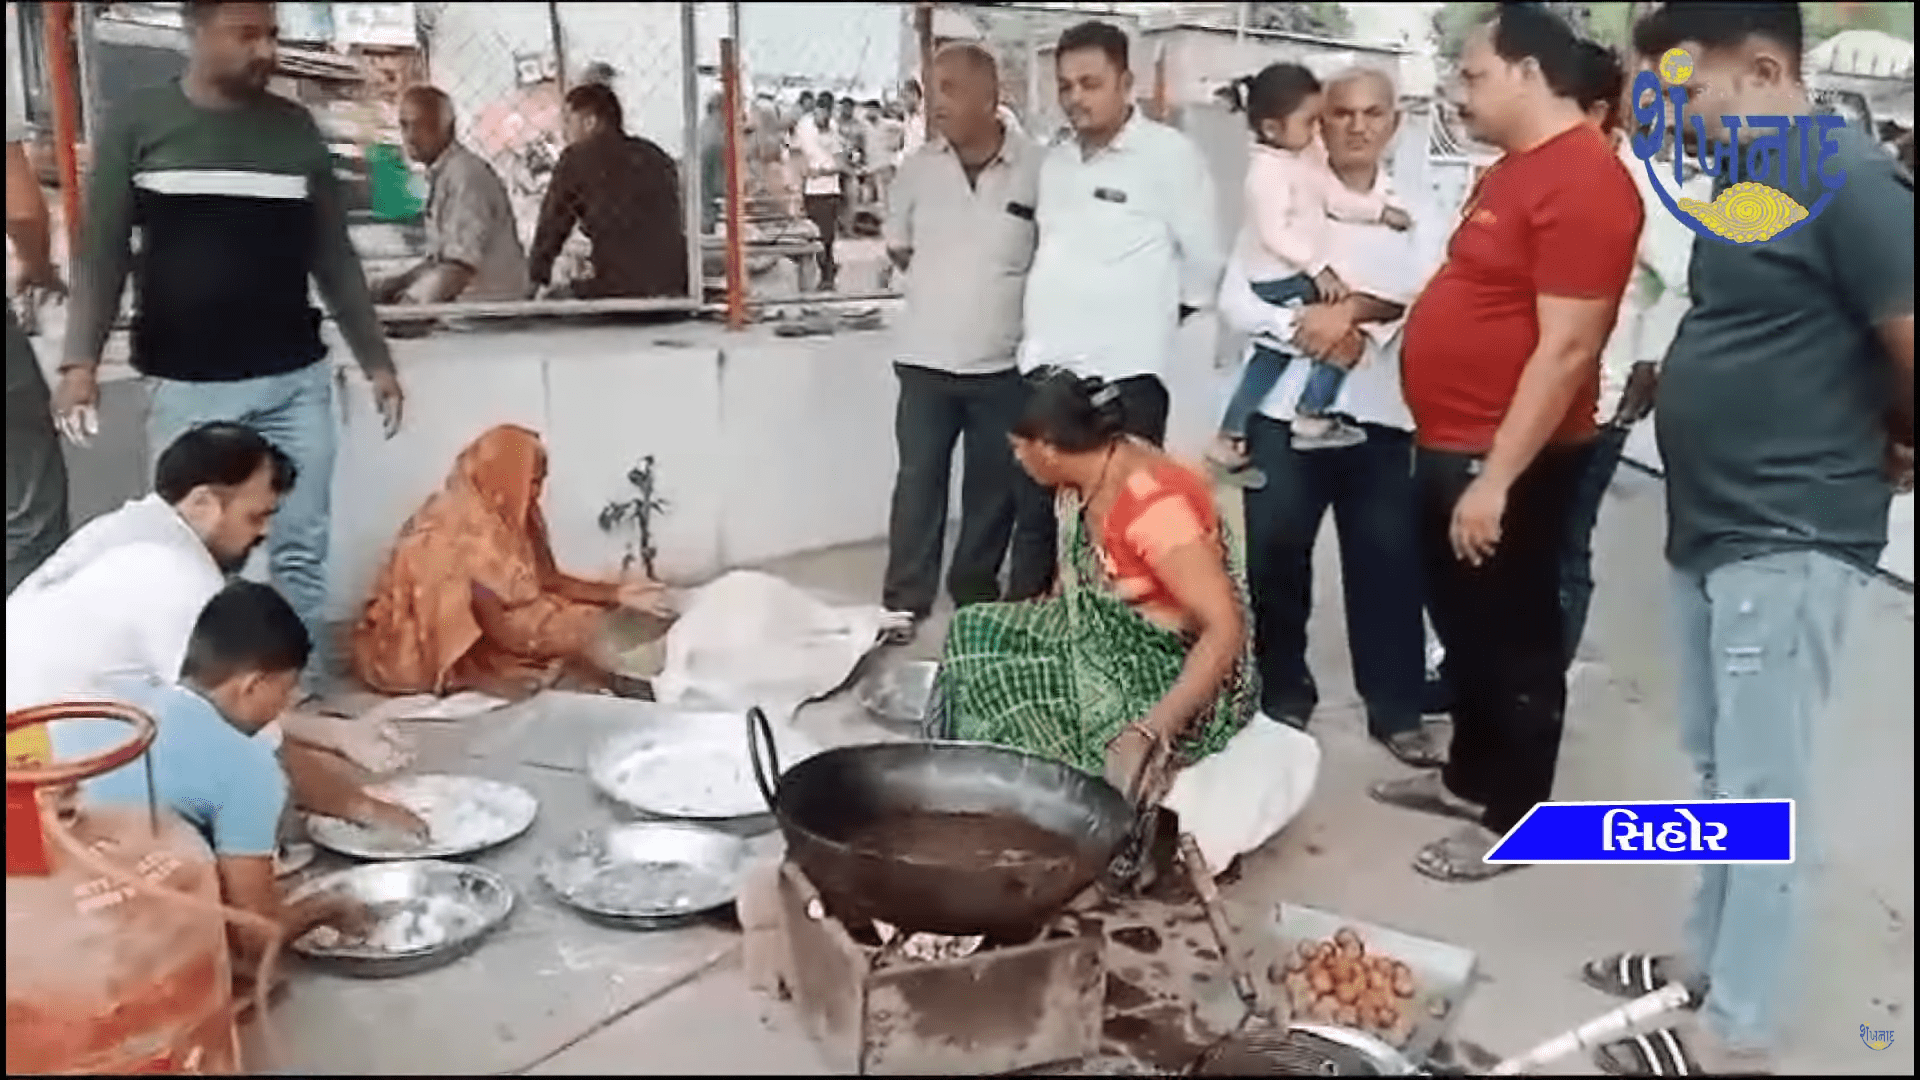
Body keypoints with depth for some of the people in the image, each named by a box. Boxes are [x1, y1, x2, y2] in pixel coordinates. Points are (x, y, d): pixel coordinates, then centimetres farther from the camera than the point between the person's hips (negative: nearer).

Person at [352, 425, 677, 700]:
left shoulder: (493, 515, 1)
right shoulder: (469, 529, -26)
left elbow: (545, 581, 3)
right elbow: (505, 629, -27)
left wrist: (615, 593, -5)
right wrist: (584, 626, -21)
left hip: (444, 639, 9)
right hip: (413, 655, -9)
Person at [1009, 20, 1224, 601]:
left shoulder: (1169, 153, -5)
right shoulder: (1054, 161, 14)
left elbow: (1205, 261, -3)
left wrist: (1147, 317, 6)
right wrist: (1056, 322, 15)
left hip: (1123, 374, -6)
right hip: (1047, 370, 6)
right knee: (1034, 519, 12)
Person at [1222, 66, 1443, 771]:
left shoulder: (1417, 217, 12)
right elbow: (1235, 300, -3)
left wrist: (1352, 311, -18)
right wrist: (1304, 329, -16)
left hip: (1379, 417, 1)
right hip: (1284, 411, -1)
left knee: (1388, 561, 3)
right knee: (1275, 558, 5)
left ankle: (1396, 708, 16)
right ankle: (1283, 696, 22)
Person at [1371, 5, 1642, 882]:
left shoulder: (1584, 181, -19)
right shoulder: (1516, 168, 13)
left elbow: (1566, 349, -24)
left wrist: (1496, 478, -24)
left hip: (1507, 459, -10)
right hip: (1451, 446, 10)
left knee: (1514, 640, 5)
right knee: (1464, 628, 20)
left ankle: (1512, 820, 20)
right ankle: (1469, 775, 37)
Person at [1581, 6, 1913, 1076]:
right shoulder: (1748, 178, 12)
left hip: (1789, 540, -9)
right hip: (1713, 529, 9)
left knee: (1763, 792, 1)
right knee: (1719, 771, 19)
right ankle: (1710, 955, 35)